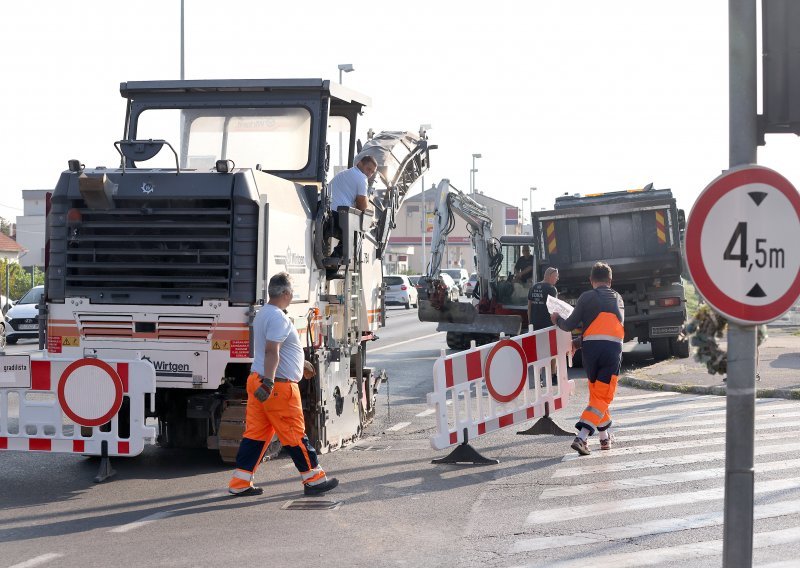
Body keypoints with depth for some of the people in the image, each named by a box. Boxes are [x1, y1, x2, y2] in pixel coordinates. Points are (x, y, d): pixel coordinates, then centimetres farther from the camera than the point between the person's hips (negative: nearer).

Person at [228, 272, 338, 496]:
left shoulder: (262, 313, 17)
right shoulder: (278, 318, -17)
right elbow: (272, 351, -27)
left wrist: (300, 364, 40)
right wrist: (269, 382, -32)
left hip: (257, 381, 10)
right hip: (278, 386, -10)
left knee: (255, 433, 9)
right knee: (295, 434, 0)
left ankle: (240, 483, 9)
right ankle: (314, 479, 10)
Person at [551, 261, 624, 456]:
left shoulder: (587, 297, 6)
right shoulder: (618, 299, 18)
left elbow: (570, 325, 1)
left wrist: (557, 319, 25)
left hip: (591, 347, 0)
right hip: (613, 347, 0)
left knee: (596, 393, 18)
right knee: (602, 397, -2)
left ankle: (605, 437, 25)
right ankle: (581, 437, -17)